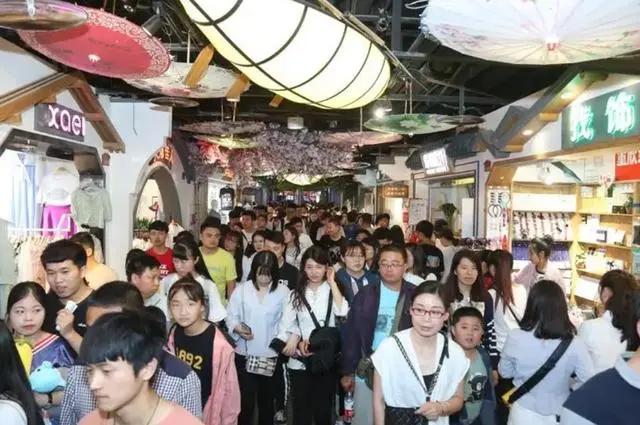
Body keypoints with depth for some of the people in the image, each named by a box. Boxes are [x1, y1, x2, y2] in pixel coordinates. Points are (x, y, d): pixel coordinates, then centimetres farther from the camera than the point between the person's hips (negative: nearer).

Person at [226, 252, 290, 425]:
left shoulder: (283, 291, -5)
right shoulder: (242, 289, -4)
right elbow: (231, 316, -1)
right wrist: (238, 328, -19)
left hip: (271, 355, 1)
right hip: (244, 354, 0)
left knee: (267, 400, 17)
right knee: (246, 400, 1)